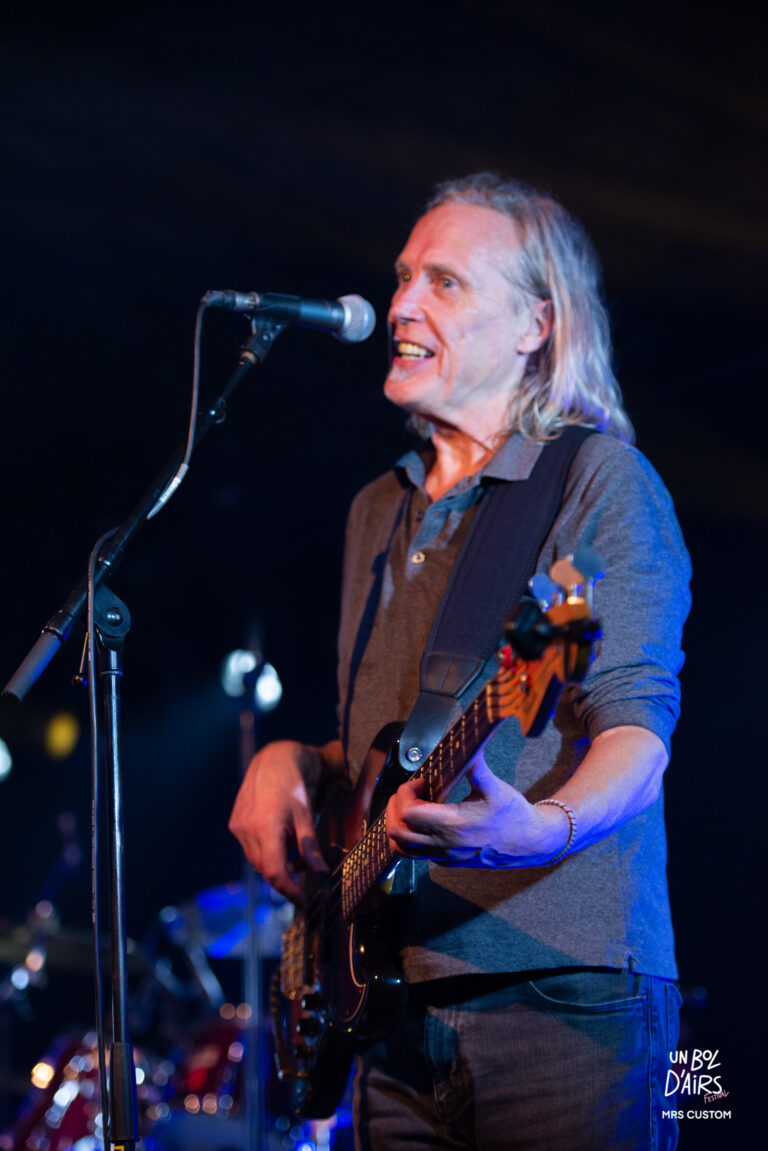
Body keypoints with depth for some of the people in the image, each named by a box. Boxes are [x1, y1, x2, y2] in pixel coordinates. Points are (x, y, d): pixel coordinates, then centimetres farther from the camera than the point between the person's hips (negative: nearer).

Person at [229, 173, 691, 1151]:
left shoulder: (600, 479, -2)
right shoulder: (380, 515, 20)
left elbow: (636, 725, -13)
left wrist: (543, 829, -33)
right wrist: (292, 764, 7)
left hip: (564, 996, -6)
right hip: (400, 1010, 6)